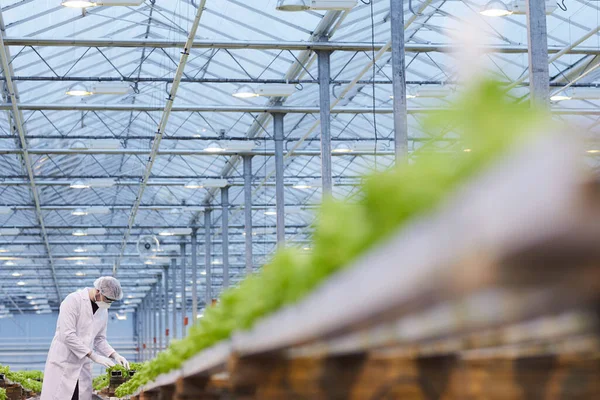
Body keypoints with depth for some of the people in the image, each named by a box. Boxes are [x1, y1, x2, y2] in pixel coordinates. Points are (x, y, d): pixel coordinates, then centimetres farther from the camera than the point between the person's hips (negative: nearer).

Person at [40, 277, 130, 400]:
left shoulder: (103, 311, 9)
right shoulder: (73, 300, -13)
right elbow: (67, 335, -20)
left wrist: (115, 355, 0)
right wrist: (94, 356, -21)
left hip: (83, 366, 6)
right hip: (63, 363, -6)